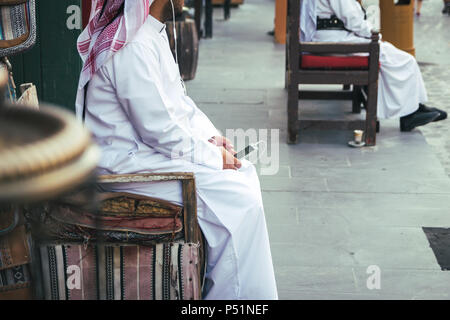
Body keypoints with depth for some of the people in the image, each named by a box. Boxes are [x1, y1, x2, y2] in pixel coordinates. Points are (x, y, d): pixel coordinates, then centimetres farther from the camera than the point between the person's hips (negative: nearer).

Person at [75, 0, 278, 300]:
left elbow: (177, 100, 18)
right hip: (131, 165, -11)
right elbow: (159, 131, -24)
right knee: (240, 200, -16)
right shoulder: (133, 47, -23)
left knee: (244, 172, 10)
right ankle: (233, 295, -3)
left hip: (149, 148, 11)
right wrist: (214, 156, -13)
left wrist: (211, 136, 4)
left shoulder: (152, 33, 10)